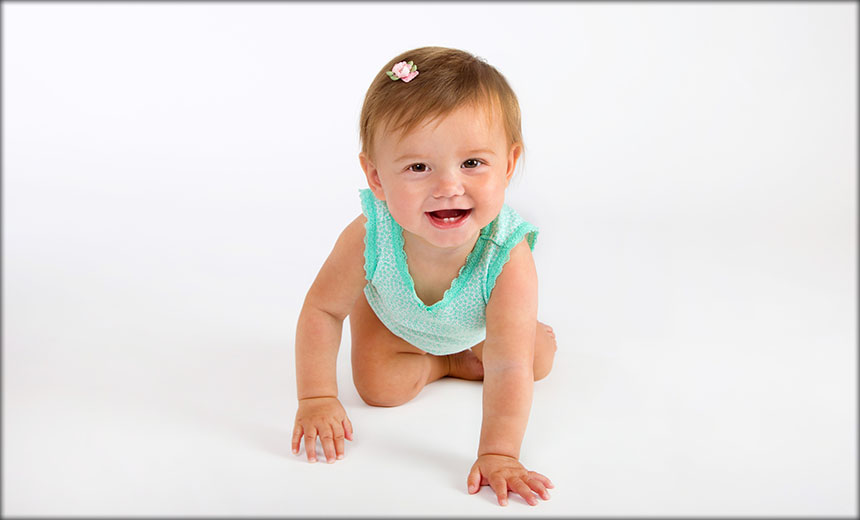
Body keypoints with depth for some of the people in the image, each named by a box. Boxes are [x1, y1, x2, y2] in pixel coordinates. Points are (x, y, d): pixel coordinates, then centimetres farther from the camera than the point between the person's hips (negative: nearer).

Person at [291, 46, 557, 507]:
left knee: (538, 361, 8)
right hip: (389, 312, 0)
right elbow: (322, 310, -26)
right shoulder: (368, 238, -43)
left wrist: (498, 454, -50)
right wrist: (317, 399, -29)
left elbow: (509, 369, -45)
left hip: (474, 323, 1)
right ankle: (450, 363, 13)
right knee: (379, 387, -16)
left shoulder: (508, 258, -46)